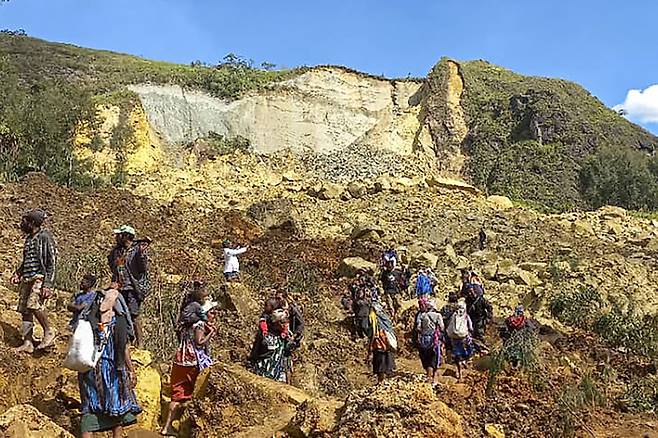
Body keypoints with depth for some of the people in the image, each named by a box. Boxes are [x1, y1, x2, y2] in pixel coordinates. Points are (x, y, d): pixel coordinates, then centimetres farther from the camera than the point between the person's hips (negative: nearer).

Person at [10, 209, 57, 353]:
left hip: (40, 277, -8)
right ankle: (28, 343, 8)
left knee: (34, 305, -25)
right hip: (27, 279, 9)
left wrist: (47, 285, -18)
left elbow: (52, 262, -12)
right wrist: (18, 273, 11)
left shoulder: (45, 237, -7)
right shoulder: (29, 238, 19)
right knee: (24, 310, 3)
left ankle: (49, 332, -8)